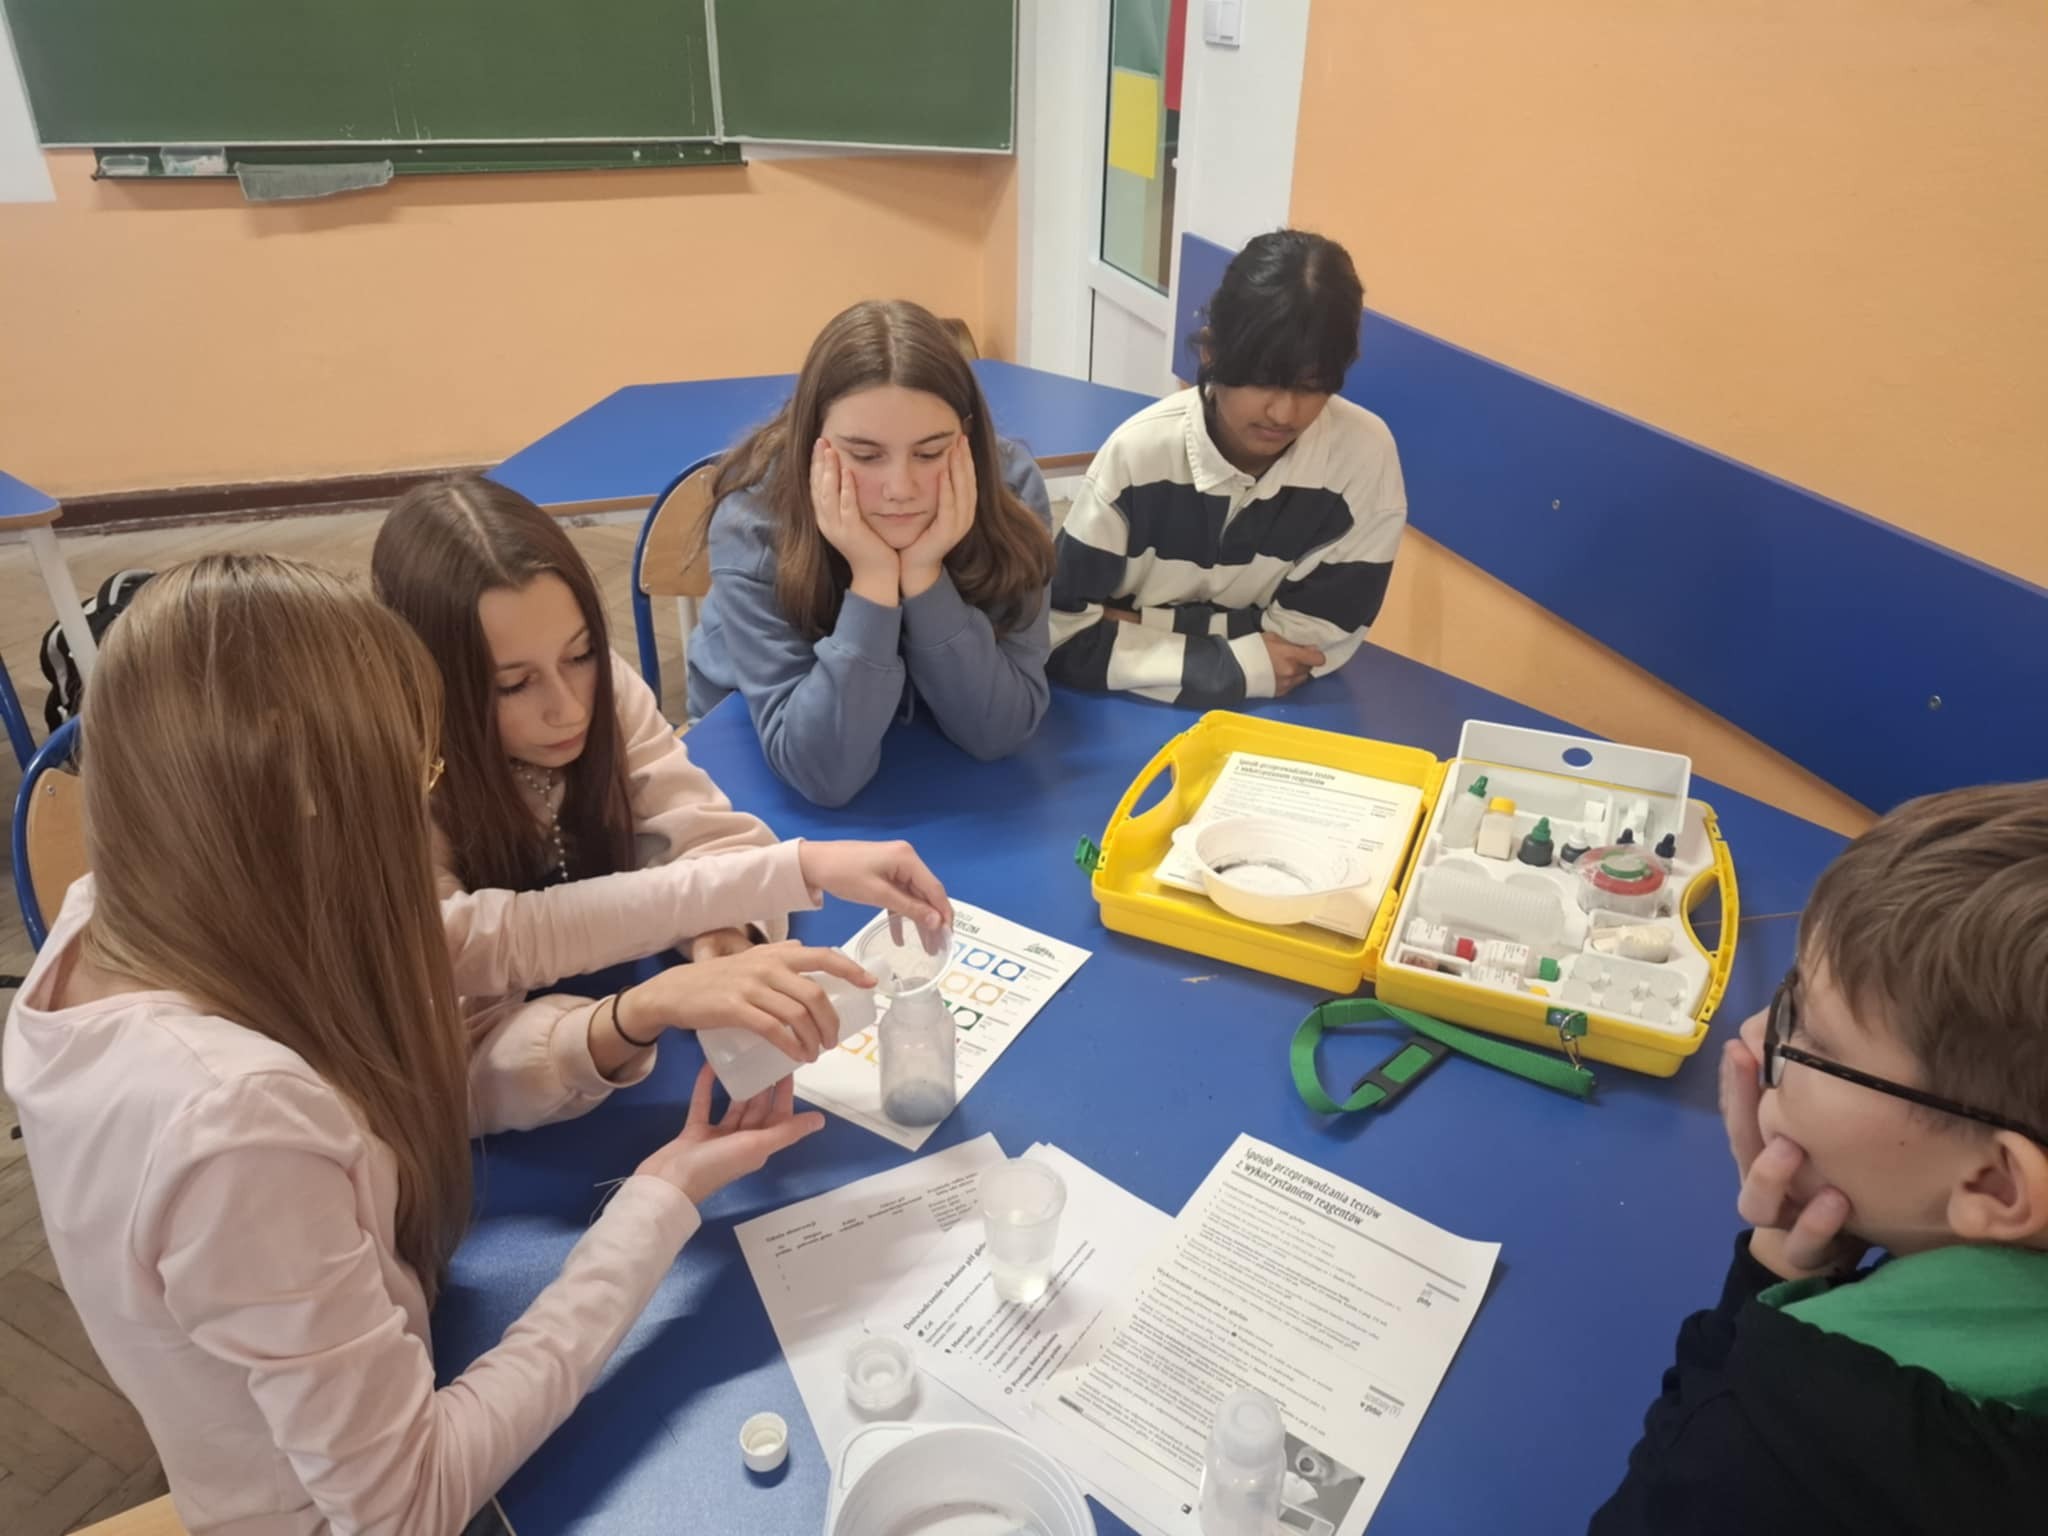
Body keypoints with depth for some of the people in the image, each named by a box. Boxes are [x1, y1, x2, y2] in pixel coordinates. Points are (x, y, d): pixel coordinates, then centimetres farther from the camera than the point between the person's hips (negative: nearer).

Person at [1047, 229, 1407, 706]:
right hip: (1127, 710, -1)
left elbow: (1311, 641, -13)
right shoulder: (1139, 451, -18)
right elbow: (1062, 640, -19)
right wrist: (1240, 667, -21)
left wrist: (1143, 621, -16)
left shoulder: (1364, 453, -16)